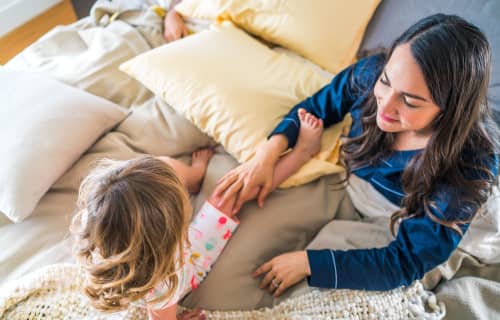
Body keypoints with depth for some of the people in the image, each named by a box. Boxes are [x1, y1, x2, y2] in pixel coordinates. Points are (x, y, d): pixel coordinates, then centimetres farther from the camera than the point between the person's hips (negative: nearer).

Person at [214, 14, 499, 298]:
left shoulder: (470, 167, -32)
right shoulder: (371, 73, -25)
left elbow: (406, 261, -26)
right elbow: (317, 106, -6)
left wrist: (308, 262, -30)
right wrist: (268, 153, -23)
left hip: (387, 233, -3)